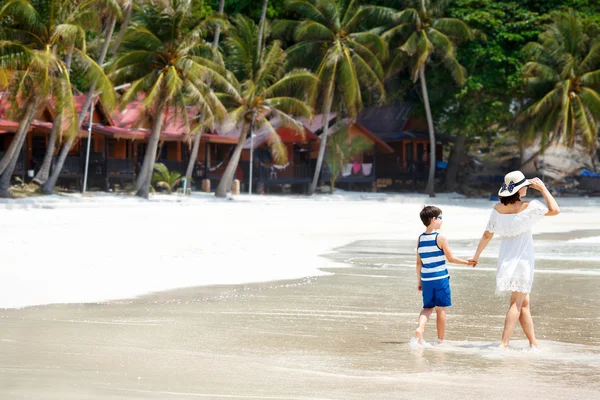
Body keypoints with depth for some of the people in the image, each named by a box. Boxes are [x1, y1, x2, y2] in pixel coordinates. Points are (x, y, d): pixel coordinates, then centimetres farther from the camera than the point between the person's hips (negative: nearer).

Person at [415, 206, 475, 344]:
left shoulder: (420, 239, 4)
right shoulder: (440, 238, -11)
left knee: (428, 307, 16)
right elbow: (451, 258, -5)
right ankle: (440, 340, 9)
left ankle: (420, 328, -10)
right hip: (440, 278, -5)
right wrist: (467, 262, 8)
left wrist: (419, 280, 17)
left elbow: (418, 262, 8)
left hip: (426, 279, 5)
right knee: (440, 308, 4)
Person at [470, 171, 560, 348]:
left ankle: (533, 344, 17)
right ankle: (504, 343, -16)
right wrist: (543, 189, 0)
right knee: (517, 303, -6)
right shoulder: (529, 207, -14)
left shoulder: (498, 209, -1)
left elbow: (487, 235, 4)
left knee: (525, 303, 14)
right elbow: (554, 210, -5)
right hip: (522, 258, -6)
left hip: (505, 258, 6)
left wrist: (476, 255, 16)